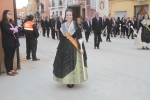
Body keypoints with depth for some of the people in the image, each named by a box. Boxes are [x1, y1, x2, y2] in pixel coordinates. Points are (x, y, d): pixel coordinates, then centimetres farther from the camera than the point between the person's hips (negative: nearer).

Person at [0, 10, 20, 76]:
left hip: (13, 41, 7)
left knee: (12, 56, 11)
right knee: (8, 56, -2)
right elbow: (8, 31, -18)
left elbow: (16, 30, 7)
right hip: (7, 42, -7)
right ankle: (8, 71, 3)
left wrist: (13, 30, -13)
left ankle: (11, 69, 18)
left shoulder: (12, 23, 18)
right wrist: (14, 30, -2)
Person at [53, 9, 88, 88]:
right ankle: (67, 79, 20)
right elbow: (62, 38, 13)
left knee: (72, 63, -3)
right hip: (64, 47, 5)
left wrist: (81, 48, -15)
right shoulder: (63, 25, 9)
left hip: (73, 47, -5)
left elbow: (79, 37, -9)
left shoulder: (76, 25, -5)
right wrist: (58, 48, 14)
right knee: (64, 63, 6)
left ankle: (72, 80, 7)